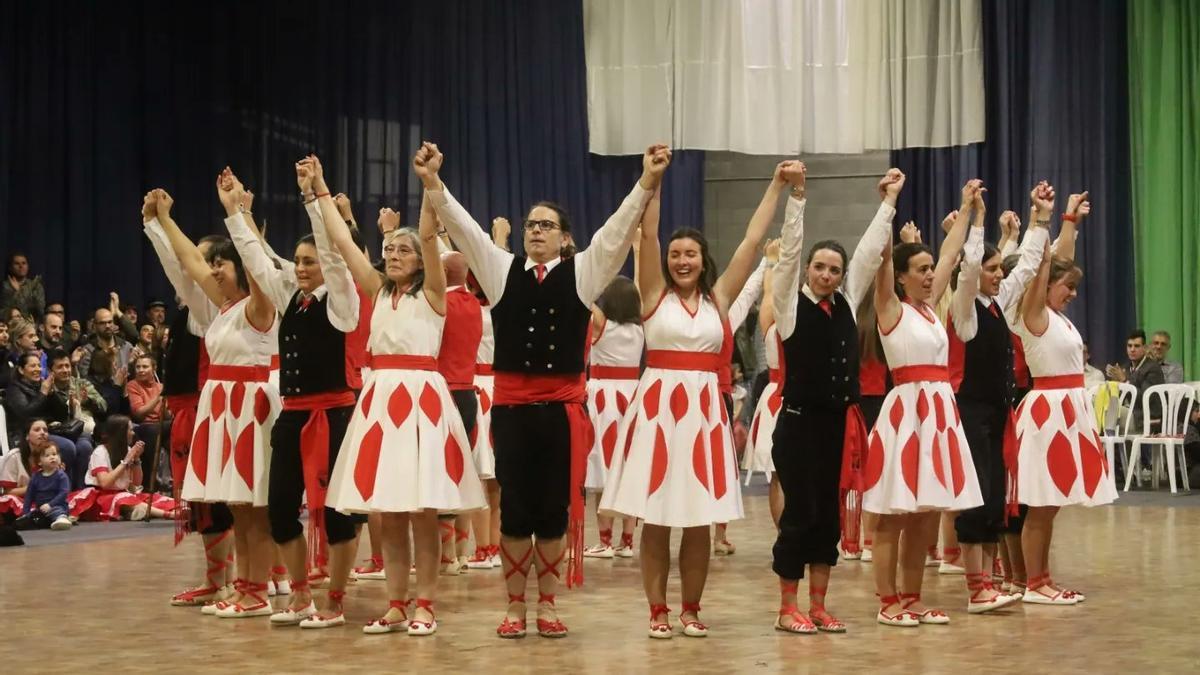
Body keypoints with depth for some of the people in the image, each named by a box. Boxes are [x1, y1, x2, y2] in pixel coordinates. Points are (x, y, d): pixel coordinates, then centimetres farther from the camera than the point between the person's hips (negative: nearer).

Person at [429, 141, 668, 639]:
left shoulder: (583, 272, 6)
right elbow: (463, 226, 1)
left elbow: (618, 230, -5)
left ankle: (547, 605, 16)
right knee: (514, 507, 4)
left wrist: (648, 183, -19)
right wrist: (432, 181, -13)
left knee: (554, 507, 6)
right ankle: (515, 606, 13)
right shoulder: (501, 269, 9)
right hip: (511, 404, 1)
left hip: (562, 405, 0)